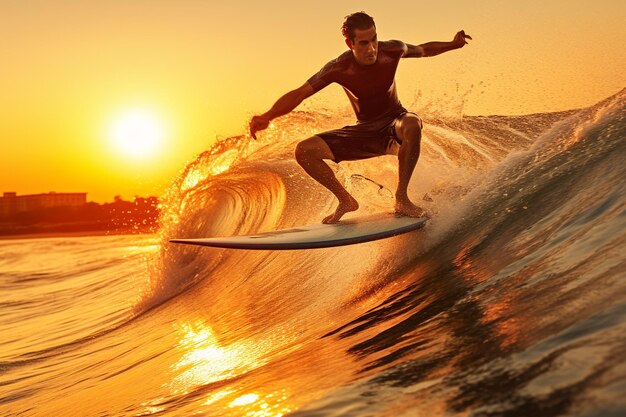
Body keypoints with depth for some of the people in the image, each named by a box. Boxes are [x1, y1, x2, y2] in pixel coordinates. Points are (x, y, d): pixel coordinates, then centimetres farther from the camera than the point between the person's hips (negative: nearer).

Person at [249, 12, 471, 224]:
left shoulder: (392, 50, -14)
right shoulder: (338, 68, -18)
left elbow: (424, 49, 7)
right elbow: (299, 94, -17)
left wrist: (453, 44, -9)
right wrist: (267, 116, -31)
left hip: (394, 127, -1)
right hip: (364, 133, 1)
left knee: (412, 124, -40)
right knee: (304, 151, -16)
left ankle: (401, 198, -23)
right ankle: (346, 201, 2)